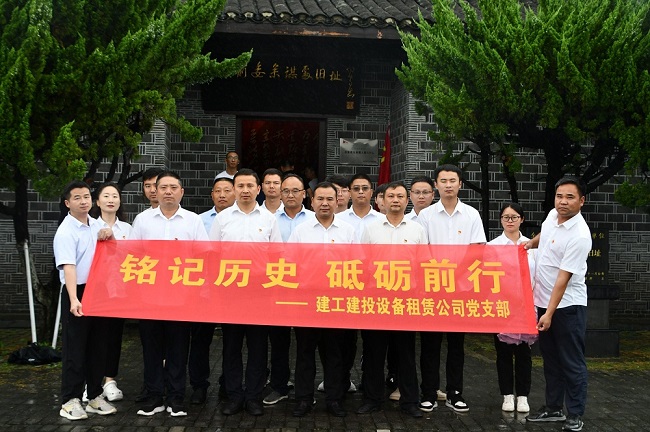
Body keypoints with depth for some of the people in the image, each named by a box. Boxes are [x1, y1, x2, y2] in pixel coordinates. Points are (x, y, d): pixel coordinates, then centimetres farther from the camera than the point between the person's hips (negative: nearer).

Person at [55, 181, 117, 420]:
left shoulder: (96, 225, 7)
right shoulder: (65, 232, -13)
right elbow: (68, 267, -24)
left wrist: (109, 237, -2)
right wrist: (73, 299, -35)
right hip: (76, 294, -7)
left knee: (98, 347, 12)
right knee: (75, 349, -1)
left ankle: (95, 396, 22)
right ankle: (70, 400, 8)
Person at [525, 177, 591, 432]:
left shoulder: (579, 236, -23)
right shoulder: (552, 215, 1)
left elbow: (563, 278, -24)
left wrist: (550, 313, -23)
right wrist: (532, 242, 10)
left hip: (567, 305, -8)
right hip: (544, 301, 8)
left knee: (572, 363, 2)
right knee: (550, 359, 16)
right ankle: (553, 408, 28)